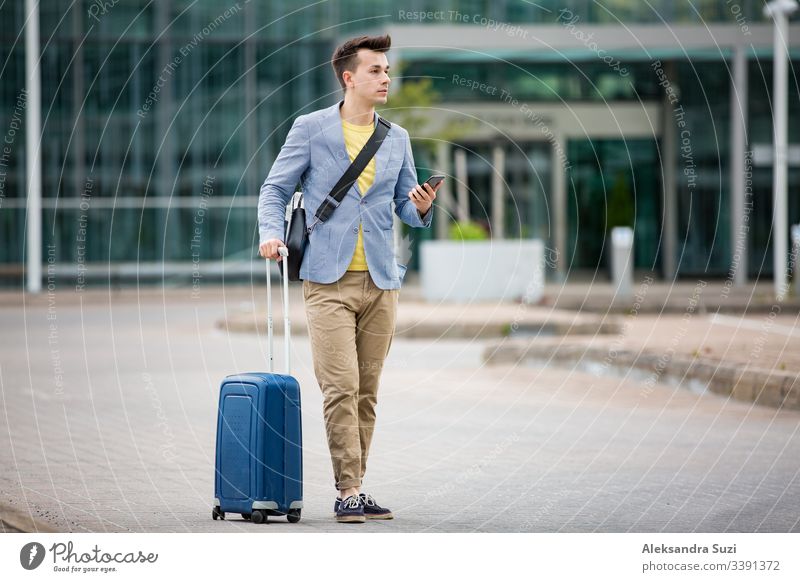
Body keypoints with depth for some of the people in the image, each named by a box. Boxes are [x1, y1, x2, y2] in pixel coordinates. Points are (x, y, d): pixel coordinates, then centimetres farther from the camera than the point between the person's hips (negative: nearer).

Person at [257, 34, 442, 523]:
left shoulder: (397, 139, 12)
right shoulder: (311, 129, 0)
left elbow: (408, 207, 16)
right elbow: (276, 188, 3)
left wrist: (422, 208, -7)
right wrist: (271, 233, -14)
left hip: (381, 281, 4)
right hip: (329, 281, -4)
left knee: (367, 393, 6)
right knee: (341, 387, -12)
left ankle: (356, 489, 12)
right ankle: (348, 492, -10)